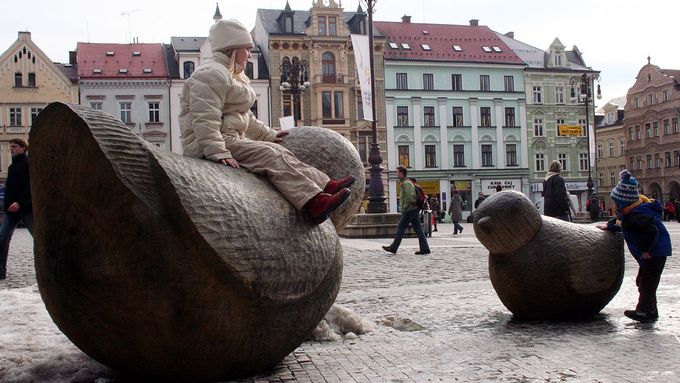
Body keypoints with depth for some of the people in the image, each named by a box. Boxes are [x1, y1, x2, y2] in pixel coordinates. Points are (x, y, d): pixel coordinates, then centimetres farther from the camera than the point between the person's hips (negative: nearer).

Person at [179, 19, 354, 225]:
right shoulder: (211, 74, -10)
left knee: (279, 152, -3)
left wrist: (268, 134, 32)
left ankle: (325, 186, -10)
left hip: (232, 140, 10)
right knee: (269, 155, -23)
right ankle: (314, 203, -33)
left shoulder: (233, 77, 26)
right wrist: (218, 152, -30)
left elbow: (246, 118, 34)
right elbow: (204, 119, -22)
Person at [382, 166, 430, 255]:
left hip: (409, 210, -10)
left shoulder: (406, 183, -13)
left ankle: (393, 248, 6)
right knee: (418, 229, 6)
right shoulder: (405, 182, 19)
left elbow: (410, 196, -25)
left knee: (400, 228, -2)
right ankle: (424, 248, 4)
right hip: (414, 210, 10)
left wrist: (405, 207, -17)